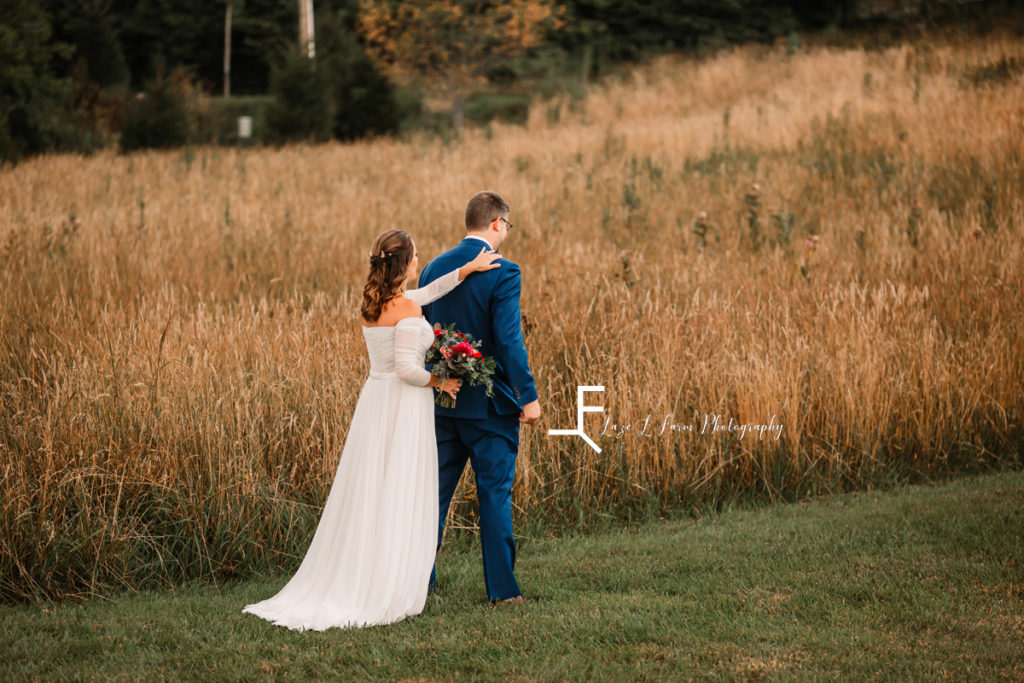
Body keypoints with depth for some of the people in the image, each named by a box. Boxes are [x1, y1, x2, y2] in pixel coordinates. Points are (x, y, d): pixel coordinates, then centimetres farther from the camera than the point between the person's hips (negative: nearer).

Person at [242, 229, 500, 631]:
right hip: (403, 406, -8)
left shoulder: (373, 300, 8)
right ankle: (387, 595, 1)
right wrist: (440, 382, -4)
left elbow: (428, 292, 21)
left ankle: (341, 589, 13)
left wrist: (468, 268, 23)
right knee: (399, 503, -2)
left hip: (374, 401, 8)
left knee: (365, 498, 11)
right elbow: (406, 368, -21)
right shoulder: (406, 309, -16)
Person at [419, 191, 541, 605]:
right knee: (494, 493, 1)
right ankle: (502, 588, 4)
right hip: (489, 404, -5)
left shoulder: (433, 270, 5)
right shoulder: (502, 274, -14)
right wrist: (528, 396, -17)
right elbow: (509, 340, -20)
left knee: (435, 489, 13)